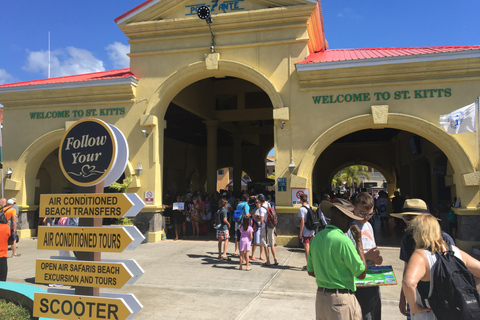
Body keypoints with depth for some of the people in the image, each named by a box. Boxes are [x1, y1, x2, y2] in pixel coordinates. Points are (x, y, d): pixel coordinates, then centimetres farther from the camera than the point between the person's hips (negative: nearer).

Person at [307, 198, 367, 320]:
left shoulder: (316, 238, 2)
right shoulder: (343, 241, -20)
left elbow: (310, 271, 10)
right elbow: (361, 273, -11)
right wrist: (359, 241, -7)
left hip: (320, 297, 7)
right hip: (341, 300, -7)